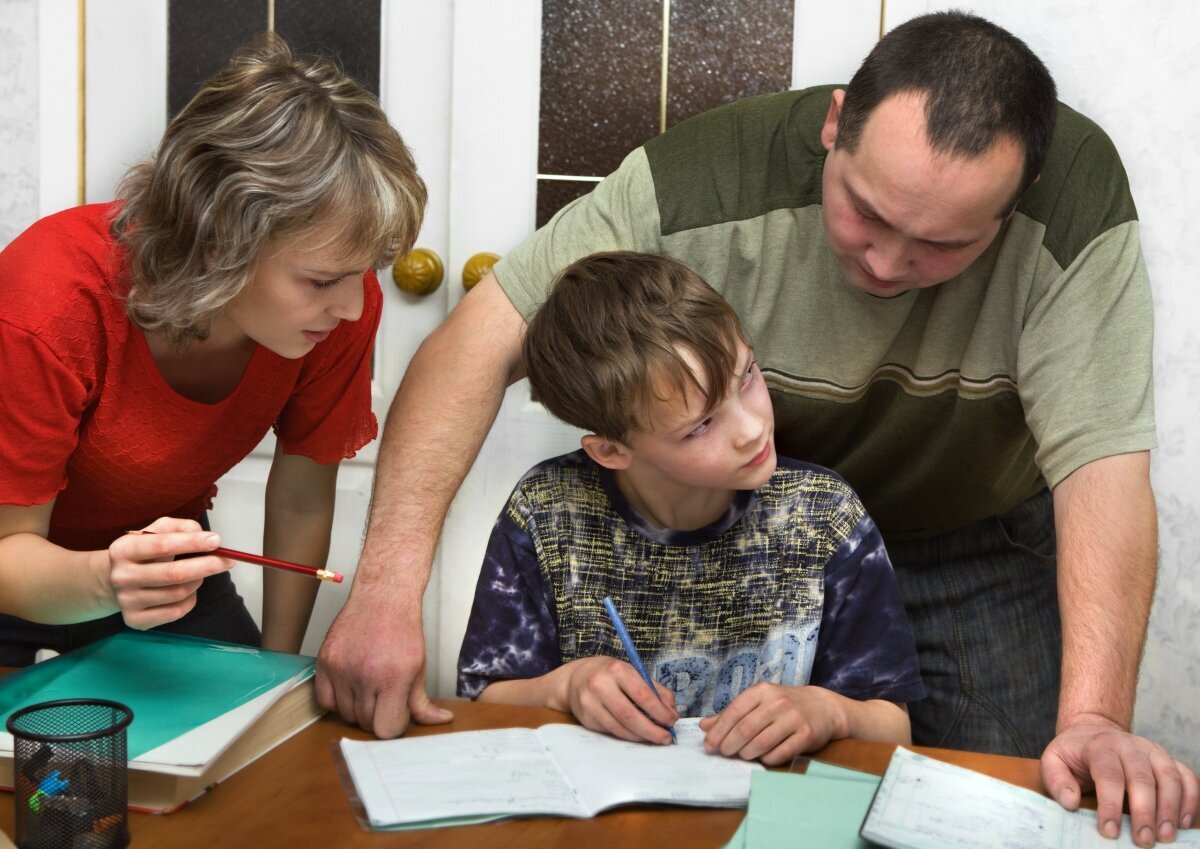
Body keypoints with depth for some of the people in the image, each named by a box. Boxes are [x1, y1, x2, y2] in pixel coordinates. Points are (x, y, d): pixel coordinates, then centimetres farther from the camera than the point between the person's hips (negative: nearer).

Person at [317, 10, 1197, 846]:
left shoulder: (1077, 197, -30)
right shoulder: (709, 182, -31)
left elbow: (1102, 464, -32)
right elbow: (485, 337, -31)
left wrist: (1093, 719, -43)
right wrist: (390, 582, -40)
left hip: (981, 547, 0)